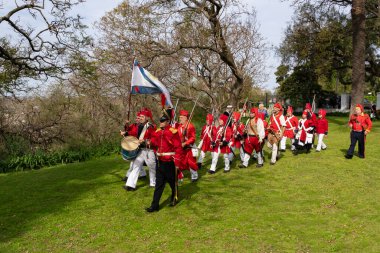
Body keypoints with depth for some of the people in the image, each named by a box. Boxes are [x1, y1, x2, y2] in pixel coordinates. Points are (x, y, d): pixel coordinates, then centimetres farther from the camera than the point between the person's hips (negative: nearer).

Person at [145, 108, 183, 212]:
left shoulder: (173, 132, -14)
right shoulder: (157, 132, 6)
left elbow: (178, 148, -14)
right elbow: (155, 143, 13)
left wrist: (176, 163, -16)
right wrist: (151, 143, -11)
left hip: (170, 162, -5)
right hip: (160, 162, 5)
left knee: (172, 182, 14)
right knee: (159, 184, 6)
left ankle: (174, 199, 38)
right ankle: (155, 205, 8)